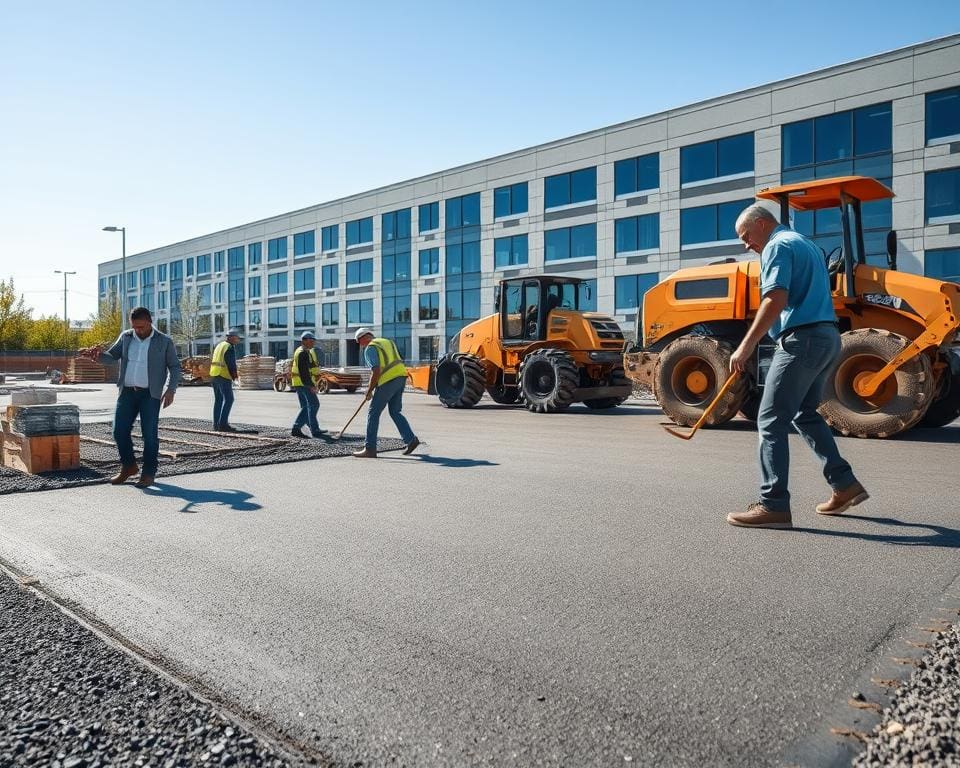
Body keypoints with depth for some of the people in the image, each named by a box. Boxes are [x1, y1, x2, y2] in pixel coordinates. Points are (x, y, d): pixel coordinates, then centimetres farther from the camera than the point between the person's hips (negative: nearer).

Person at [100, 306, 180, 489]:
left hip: (150, 394, -4)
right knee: (120, 431, 3)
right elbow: (111, 356, 15)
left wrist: (171, 390, -10)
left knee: (150, 434, -2)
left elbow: (175, 367, 2)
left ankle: (148, 473, 9)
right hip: (127, 392, 4)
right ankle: (128, 466, 23)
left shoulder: (164, 342, 0)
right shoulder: (125, 337, 10)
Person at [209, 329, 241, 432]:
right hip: (224, 377, -9)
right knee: (228, 399, -7)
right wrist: (234, 376, 0)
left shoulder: (219, 345, 17)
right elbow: (231, 364, -15)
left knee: (218, 400, 13)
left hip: (214, 376, 9)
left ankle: (216, 424, 14)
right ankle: (223, 424, -11)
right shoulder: (229, 348, -12)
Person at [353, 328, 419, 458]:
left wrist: (369, 390, -6)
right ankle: (411, 439, 10)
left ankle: (370, 448, 1)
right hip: (401, 377, 8)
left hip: (388, 381, -8)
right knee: (395, 412, 18)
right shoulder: (388, 342, 21)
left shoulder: (370, 349, -6)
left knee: (373, 413, 0)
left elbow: (376, 371, -17)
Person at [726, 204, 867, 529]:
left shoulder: (777, 247, -8)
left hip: (801, 339, -10)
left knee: (772, 420, -8)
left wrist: (746, 346, -21)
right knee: (805, 414, 21)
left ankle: (774, 505, -9)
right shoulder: (804, 243, 23)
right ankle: (845, 484, 23)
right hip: (827, 337, 10)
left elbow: (776, 300, -21)